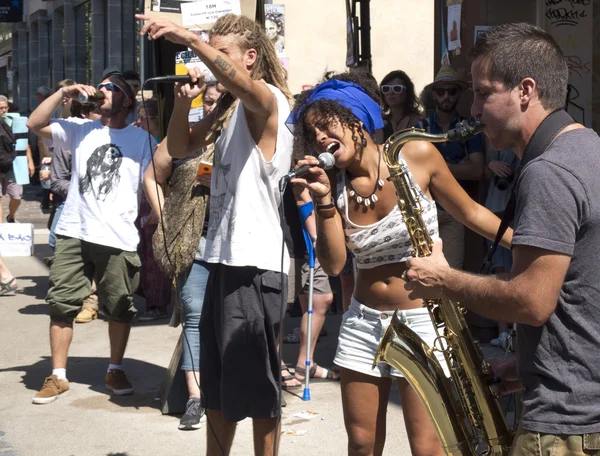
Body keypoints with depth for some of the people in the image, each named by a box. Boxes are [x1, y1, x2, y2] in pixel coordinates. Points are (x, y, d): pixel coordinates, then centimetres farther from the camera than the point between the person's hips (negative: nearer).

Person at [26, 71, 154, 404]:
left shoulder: (141, 139, 7)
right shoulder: (80, 130, 12)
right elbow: (35, 124, 4)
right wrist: (64, 93, -3)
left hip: (119, 238, -2)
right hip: (74, 234, 2)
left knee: (121, 308, 6)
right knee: (62, 304, 1)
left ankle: (116, 371, 24)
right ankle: (58, 377, 9)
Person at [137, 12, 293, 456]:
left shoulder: (269, 100, -9)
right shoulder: (228, 108, 17)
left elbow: (242, 83, -32)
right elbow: (180, 148, 18)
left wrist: (188, 38, -41)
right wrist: (184, 100, 1)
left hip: (256, 263, -9)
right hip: (224, 257, 9)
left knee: (256, 381, 0)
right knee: (217, 379, 16)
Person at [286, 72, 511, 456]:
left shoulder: (416, 155, -8)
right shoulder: (335, 184, 1)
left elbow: (469, 212, 2)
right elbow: (334, 264, -8)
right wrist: (324, 200, -18)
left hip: (421, 320, -3)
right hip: (363, 323, 4)